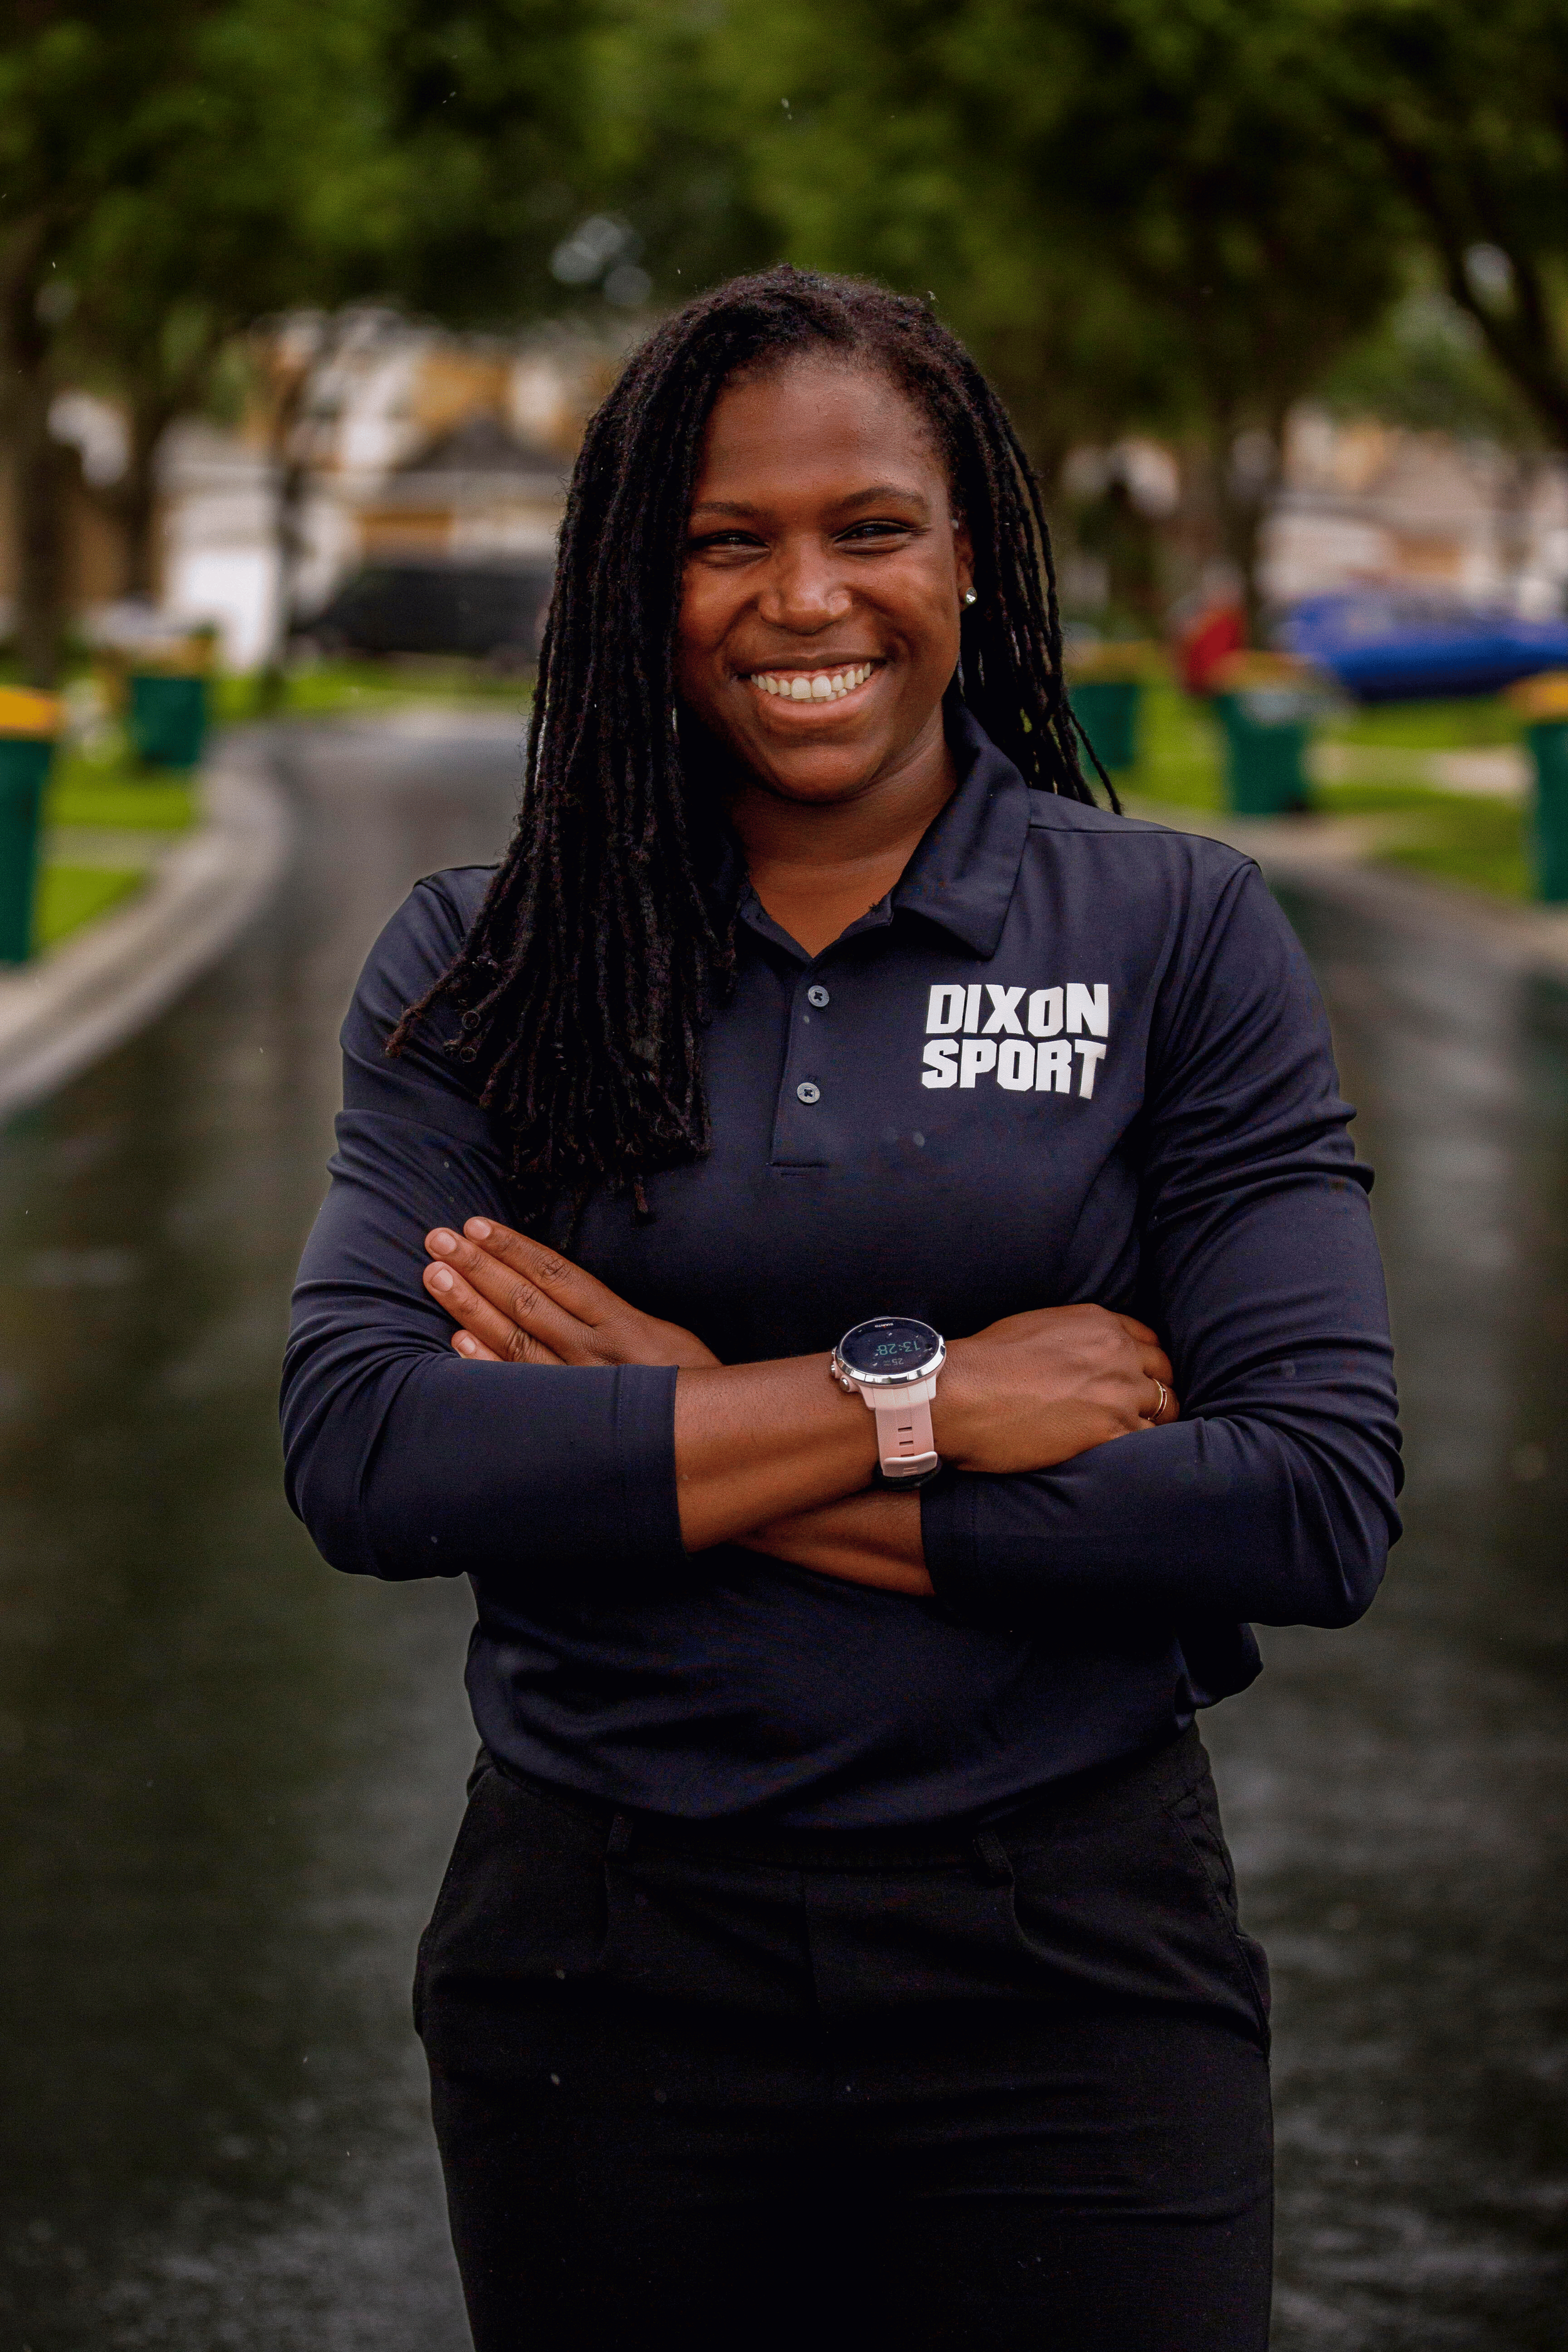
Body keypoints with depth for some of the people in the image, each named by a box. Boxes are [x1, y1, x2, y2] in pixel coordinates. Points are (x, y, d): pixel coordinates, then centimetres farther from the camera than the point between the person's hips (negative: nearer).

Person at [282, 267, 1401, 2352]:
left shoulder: (1179, 934, -2)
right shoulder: (481, 968, 2)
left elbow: (1321, 1504, -11)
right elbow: (360, 1456, -11)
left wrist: (670, 1443, -13)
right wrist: (910, 1394, -16)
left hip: (1069, 1963, -1)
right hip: (601, 1974, 1)